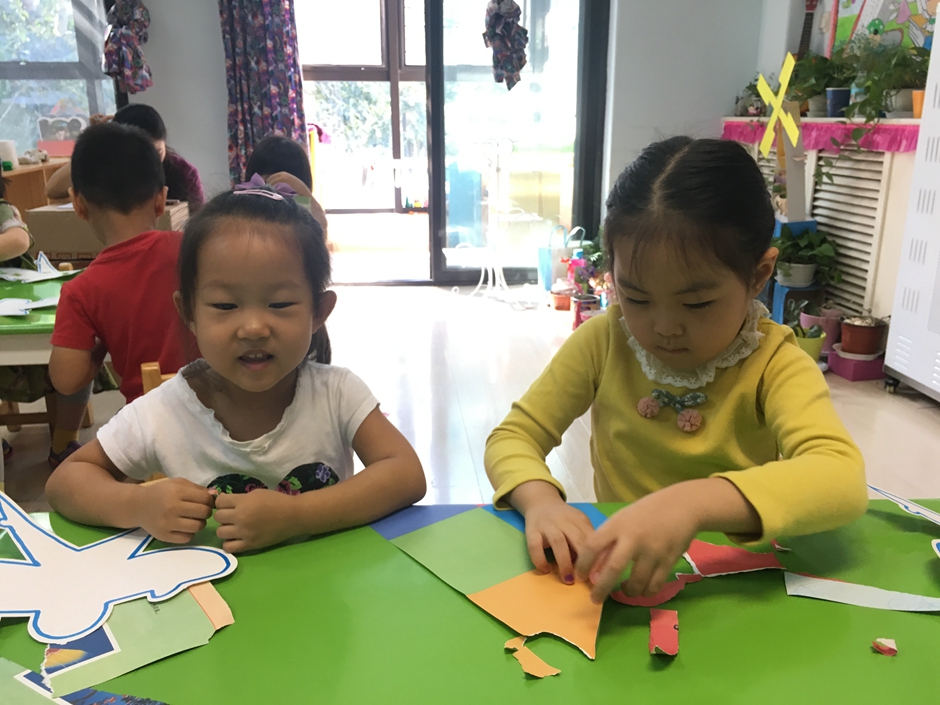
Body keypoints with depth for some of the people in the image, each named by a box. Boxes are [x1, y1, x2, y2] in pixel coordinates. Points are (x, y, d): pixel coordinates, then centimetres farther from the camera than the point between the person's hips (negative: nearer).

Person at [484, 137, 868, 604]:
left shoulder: (774, 365, -10)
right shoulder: (603, 341, -4)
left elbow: (843, 479, -26)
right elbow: (512, 439, -2)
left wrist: (692, 503, -41)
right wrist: (540, 500, -23)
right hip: (617, 580, 2)